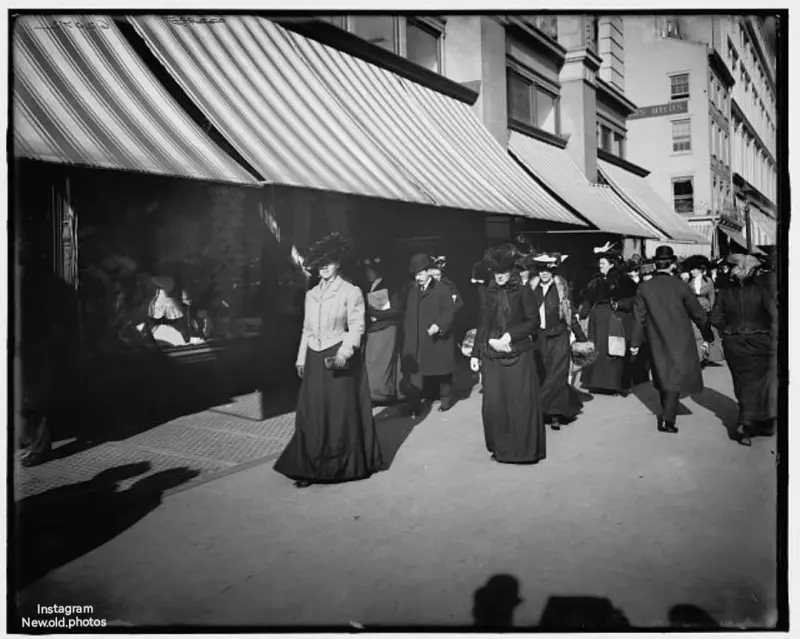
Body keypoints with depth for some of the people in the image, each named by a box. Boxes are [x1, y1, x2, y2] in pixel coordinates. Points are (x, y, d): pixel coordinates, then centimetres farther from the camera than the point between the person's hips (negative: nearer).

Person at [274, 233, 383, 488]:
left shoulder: (351, 292, -5)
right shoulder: (311, 294, 12)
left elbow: (356, 328, -8)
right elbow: (307, 329, 17)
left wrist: (344, 352, -22)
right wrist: (301, 359, 12)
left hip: (339, 358, -5)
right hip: (314, 360, 5)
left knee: (342, 414, 2)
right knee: (312, 414, 4)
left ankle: (346, 465, 17)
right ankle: (311, 468, 11)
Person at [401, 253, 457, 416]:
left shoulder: (443, 289, -4)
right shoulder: (412, 291, 15)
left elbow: (450, 311, -12)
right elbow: (407, 313, 18)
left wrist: (439, 325, -26)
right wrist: (407, 333, 8)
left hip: (437, 339, -4)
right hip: (416, 341, 4)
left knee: (442, 371, 9)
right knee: (414, 373, -3)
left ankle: (446, 399, 27)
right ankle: (414, 406, -2)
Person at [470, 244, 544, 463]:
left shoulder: (523, 291, 0)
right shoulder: (490, 294, 11)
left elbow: (534, 322, -4)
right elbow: (483, 325, 12)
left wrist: (510, 335, -13)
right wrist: (476, 353, 6)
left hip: (519, 355, -3)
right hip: (492, 356, 3)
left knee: (520, 403, -2)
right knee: (494, 404, 2)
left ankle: (524, 448, 11)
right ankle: (500, 447, 15)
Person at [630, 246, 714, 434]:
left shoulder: (644, 288, -5)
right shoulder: (680, 286, -12)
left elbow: (639, 318, -2)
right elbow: (697, 313, -3)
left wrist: (635, 343, 5)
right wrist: (708, 336, 9)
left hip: (657, 342, 3)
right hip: (680, 341, -3)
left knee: (663, 376, 17)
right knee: (676, 377, 1)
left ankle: (667, 414, 30)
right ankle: (667, 419, -9)